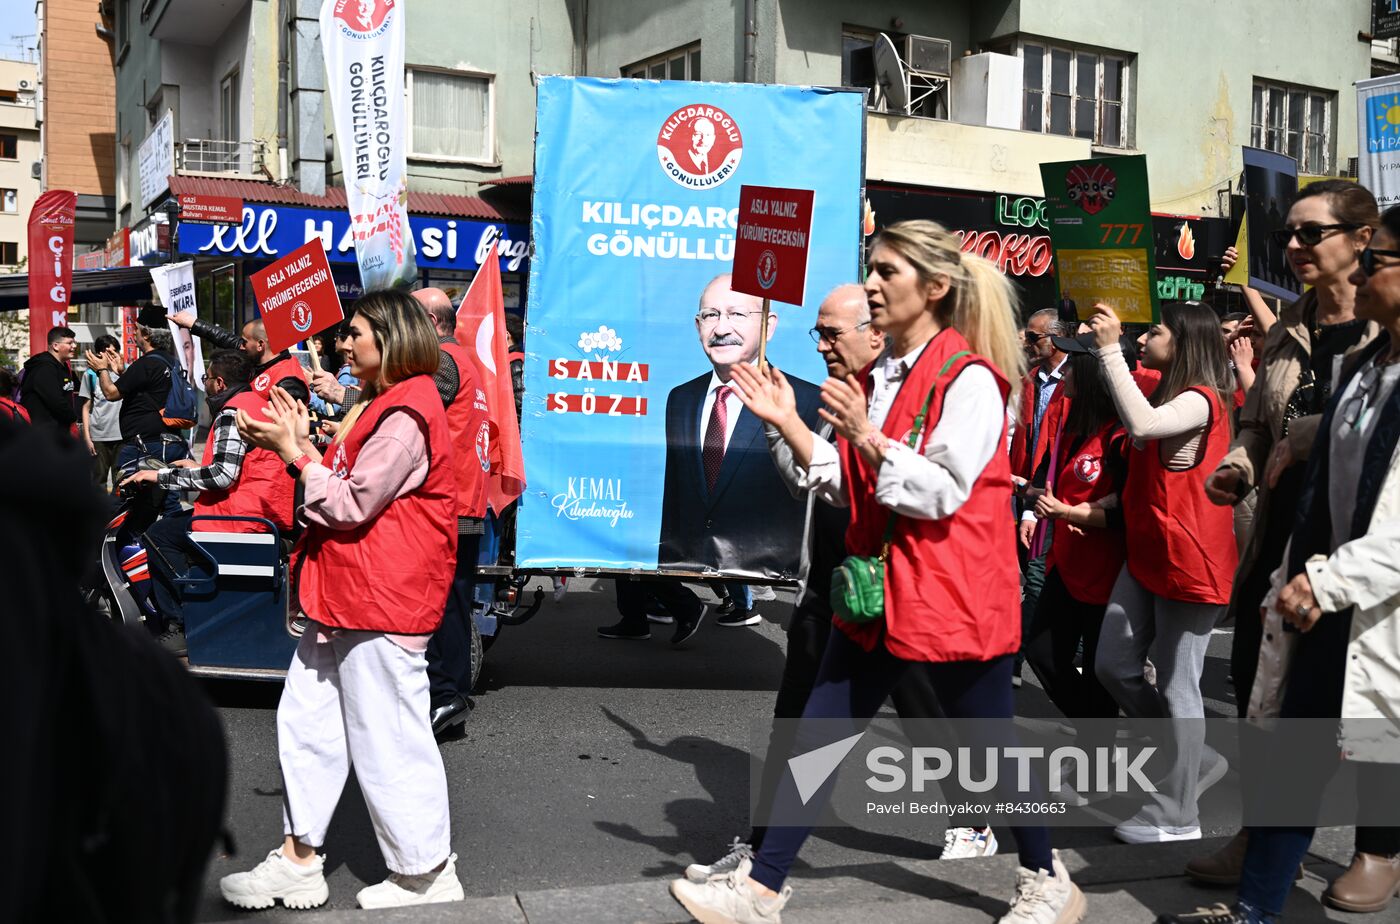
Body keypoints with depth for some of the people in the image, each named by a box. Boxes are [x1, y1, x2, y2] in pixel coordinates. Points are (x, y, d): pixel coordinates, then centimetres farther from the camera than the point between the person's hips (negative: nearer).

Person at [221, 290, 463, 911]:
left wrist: (294, 451, -11)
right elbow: (342, 486, 17)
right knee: (305, 720, 14)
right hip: (345, 598, 11)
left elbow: (350, 506, -19)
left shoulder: (405, 418, -17)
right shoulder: (383, 407, 18)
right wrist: (298, 443, 6)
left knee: (388, 741, -1)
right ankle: (298, 861, 24)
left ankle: (426, 876, 13)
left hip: (381, 603, -11)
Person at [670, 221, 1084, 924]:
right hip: (875, 591, 7)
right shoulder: (874, 378, 11)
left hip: (953, 597, -7)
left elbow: (943, 494, -19)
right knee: (817, 738, 6)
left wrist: (866, 435, -27)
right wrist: (788, 423, 1)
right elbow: (846, 489, 11)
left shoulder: (969, 379, -13)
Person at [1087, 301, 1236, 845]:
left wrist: (1110, 349, -32)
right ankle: (1196, 760, 25)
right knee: (1113, 666, 10)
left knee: (1177, 685, -1)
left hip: (1187, 563, -10)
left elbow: (1143, 423, -35)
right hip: (1146, 555, 10)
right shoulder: (1164, 394, 17)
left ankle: (1177, 815, 10)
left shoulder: (1200, 401, -16)